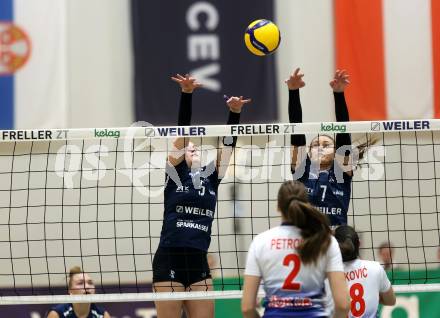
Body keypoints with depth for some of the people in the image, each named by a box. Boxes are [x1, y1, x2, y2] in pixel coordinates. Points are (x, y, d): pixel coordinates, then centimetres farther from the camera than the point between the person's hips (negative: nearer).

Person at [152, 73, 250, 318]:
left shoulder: (212, 177, 15)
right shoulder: (176, 172, 4)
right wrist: (187, 94, -15)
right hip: (169, 261, -4)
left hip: (199, 262, 4)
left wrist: (235, 113, -9)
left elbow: (228, 145, 5)